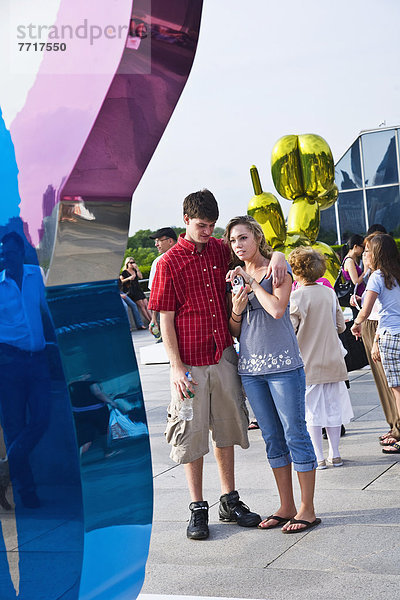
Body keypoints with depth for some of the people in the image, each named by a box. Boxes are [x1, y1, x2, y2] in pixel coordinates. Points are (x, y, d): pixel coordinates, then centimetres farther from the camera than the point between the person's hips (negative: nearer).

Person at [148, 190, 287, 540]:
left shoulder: (221, 251, 6)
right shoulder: (170, 262, -4)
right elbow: (166, 320, -5)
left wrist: (277, 255, -6)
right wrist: (176, 367, -13)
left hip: (224, 357, 4)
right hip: (190, 364, -4)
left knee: (226, 429, 12)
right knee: (192, 435, 3)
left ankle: (230, 501, 25)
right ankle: (198, 509, 15)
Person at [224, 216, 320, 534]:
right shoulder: (236, 276, 13)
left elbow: (277, 309, -20)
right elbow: (235, 332, 13)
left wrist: (251, 281, -10)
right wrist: (236, 310, -7)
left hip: (283, 364, -6)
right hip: (251, 367, 6)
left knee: (295, 434, -1)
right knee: (272, 438, 11)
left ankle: (307, 510, 8)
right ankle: (286, 506, 21)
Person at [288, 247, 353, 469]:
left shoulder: (296, 297, -13)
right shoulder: (329, 293, 1)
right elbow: (341, 326, 7)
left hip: (308, 363, -4)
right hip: (332, 360, 4)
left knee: (312, 411, 4)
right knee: (333, 407, 12)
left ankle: (319, 457, 6)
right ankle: (335, 454, 17)